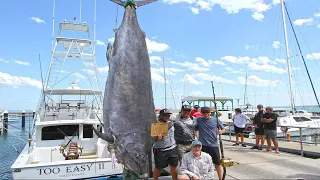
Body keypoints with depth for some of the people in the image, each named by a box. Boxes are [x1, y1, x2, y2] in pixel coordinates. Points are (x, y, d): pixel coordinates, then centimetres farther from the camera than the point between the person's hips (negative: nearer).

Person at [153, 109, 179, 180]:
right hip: (160, 150, -4)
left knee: (174, 166, 10)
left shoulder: (171, 123, 5)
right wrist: (157, 138, -29)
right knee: (158, 168, 7)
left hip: (172, 149, 5)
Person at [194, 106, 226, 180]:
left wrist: (221, 131, -13)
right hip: (203, 145, 0)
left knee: (217, 163, 11)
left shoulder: (216, 120, 0)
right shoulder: (198, 120, 0)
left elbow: (224, 129, 8)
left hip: (214, 145, 0)